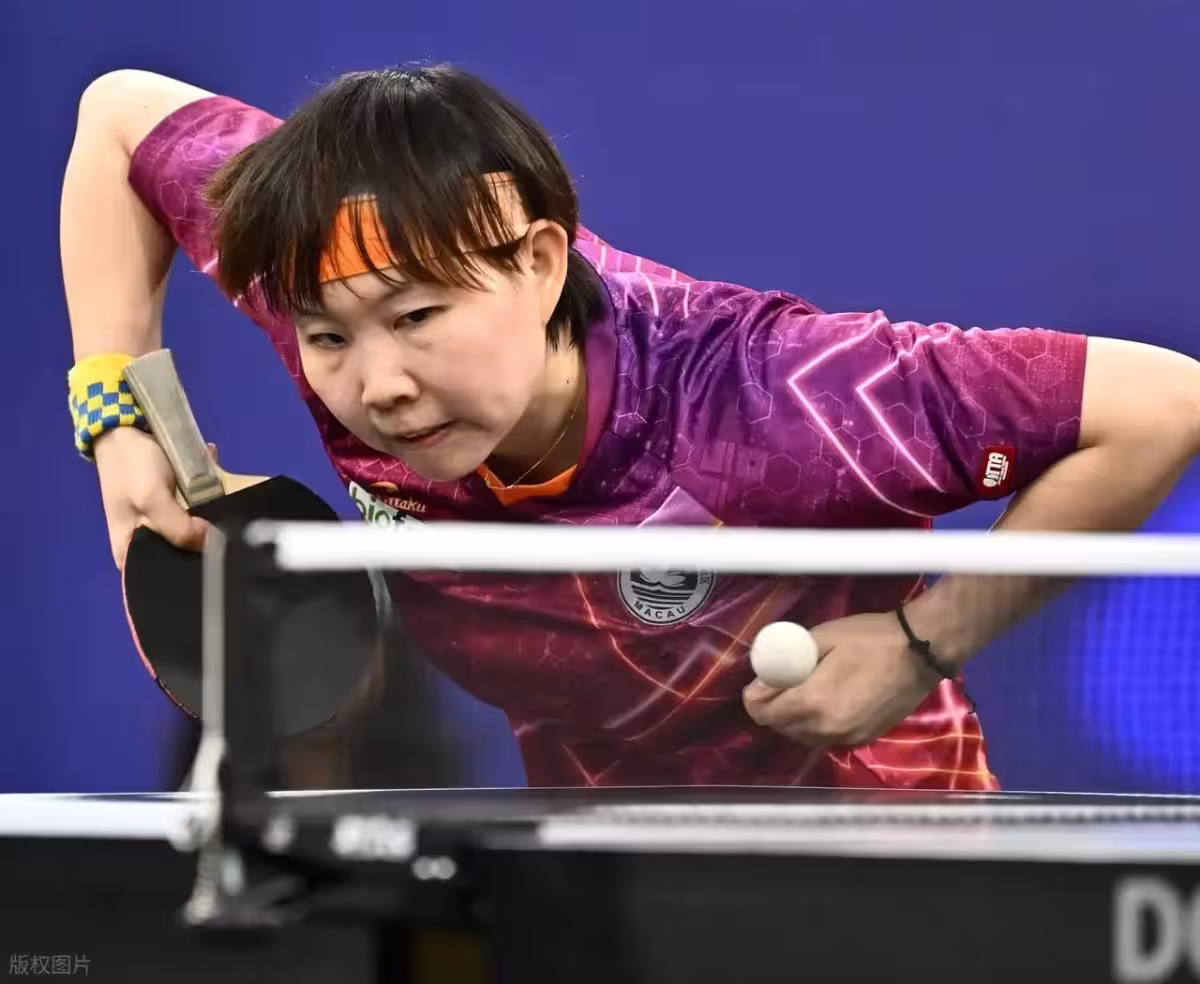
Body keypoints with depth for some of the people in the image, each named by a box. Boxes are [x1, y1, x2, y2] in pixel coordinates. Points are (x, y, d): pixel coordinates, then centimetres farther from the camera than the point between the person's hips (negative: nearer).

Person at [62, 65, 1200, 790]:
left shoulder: (751, 403, -42)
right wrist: (119, 424, -18)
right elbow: (122, 114, -9)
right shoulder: (356, 280, -28)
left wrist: (925, 643, -31)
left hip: (858, 806, -4)